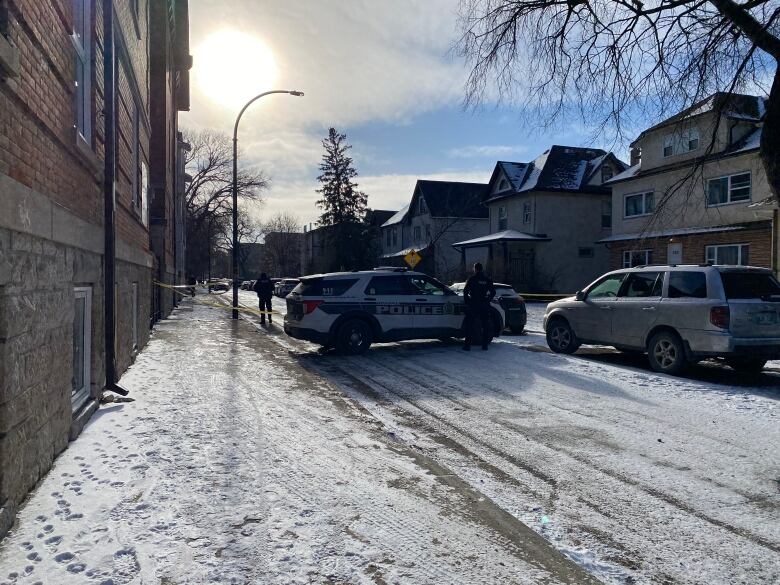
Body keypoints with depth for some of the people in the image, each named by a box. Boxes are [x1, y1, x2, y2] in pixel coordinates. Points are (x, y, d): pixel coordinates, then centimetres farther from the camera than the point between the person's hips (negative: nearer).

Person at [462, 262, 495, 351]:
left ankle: (468, 344, -1)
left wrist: (467, 301, 2)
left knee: (470, 325, 1)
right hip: (484, 306, 3)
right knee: (485, 325, 10)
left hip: (473, 305, -3)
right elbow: (493, 292, 9)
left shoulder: (472, 278, -4)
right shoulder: (487, 279, 7)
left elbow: (465, 291, -9)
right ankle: (485, 344, 11)